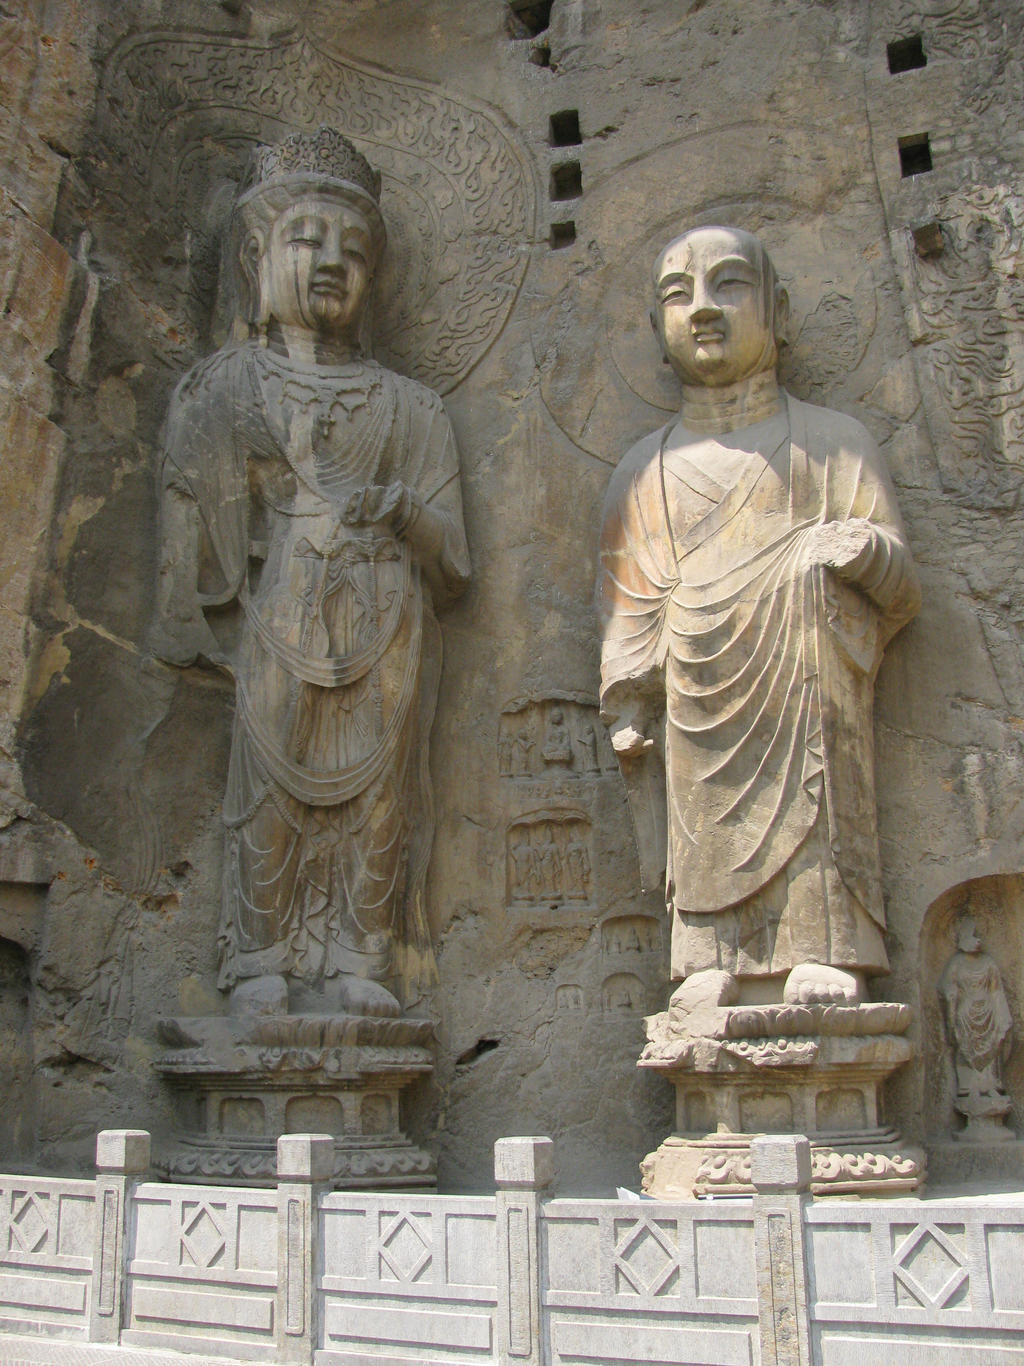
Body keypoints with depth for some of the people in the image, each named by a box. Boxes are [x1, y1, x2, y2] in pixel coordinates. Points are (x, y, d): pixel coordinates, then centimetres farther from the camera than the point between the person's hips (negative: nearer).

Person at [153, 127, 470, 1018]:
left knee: (376, 784, -6)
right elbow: (191, 519, 8)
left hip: (386, 623, 2)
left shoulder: (408, 409, 18)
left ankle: (361, 966, 0)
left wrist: (403, 510, -5)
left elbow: (450, 558, 13)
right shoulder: (227, 388, 15)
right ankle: (263, 968, -1)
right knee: (273, 774, -9)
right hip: (281, 617, -1)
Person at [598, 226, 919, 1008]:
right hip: (703, 687, 2)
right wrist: (630, 709, 2)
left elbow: (901, 592, 9)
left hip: (804, 668, -1)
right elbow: (630, 607, 15)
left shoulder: (833, 442, 15)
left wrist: (870, 551, -15)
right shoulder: (650, 469, 21)